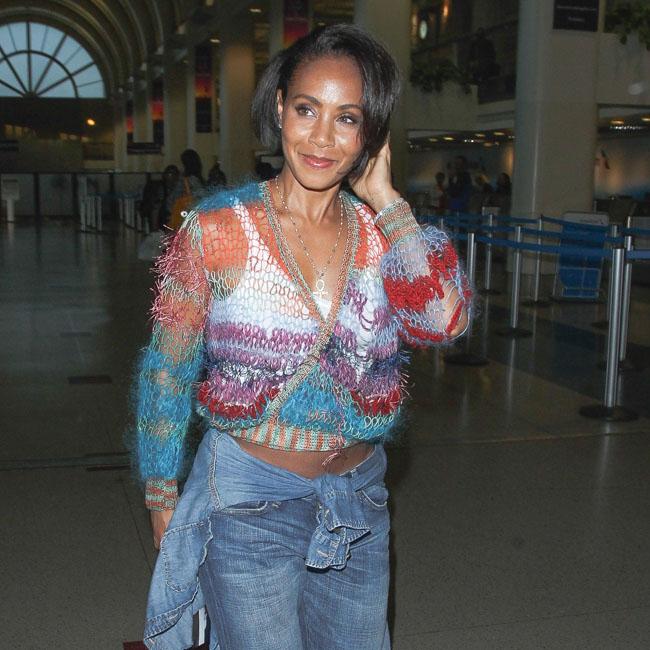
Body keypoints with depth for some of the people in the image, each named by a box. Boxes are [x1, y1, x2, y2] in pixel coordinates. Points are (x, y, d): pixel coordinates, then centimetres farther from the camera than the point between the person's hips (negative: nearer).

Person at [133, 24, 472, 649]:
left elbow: (445, 318, -20)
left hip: (358, 503, 4)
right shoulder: (218, 229, -12)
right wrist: (162, 498, 2)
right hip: (249, 499, -3)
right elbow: (166, 373, -3)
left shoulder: (381, 233, -2)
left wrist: (383, 196, -15)